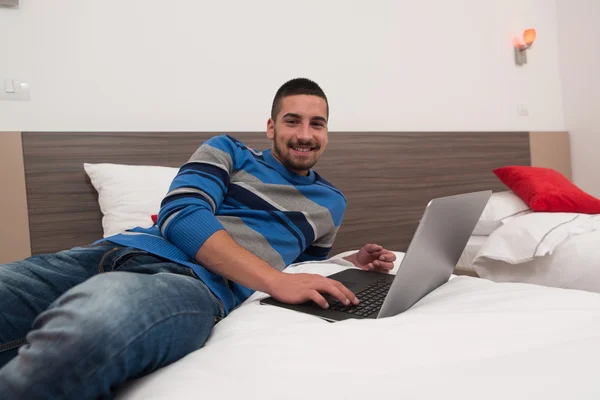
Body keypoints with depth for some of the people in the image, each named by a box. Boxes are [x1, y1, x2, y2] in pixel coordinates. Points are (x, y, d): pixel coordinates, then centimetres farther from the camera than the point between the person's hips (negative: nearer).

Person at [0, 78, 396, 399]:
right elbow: (180, 214, -3)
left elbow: (301, 259, 40)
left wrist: (351, 264, 17)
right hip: (122, 250, 2)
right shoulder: (227, 150, 15)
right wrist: (275, 280, -14)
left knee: (80, 334, -37)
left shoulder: (331, 203, 25)